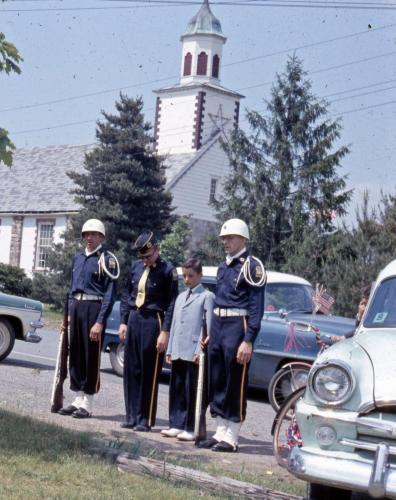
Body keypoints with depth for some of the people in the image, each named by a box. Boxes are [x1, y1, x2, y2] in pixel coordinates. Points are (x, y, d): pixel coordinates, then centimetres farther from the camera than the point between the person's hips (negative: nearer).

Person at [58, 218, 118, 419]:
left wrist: (100, 322, -17)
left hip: (93, 308, -7)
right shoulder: (78, 258, 14)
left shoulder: (106, 259, -7)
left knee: (91, 356, -1)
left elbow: (110, 293, -11)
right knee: (75, 354, 10)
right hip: (76, 307, 7)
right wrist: (68, 314, 14)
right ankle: (78, 400, 19)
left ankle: (87, 404, 5)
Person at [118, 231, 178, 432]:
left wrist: (165, 332, -13)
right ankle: (131, 416, 15)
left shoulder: (168, 270, -7)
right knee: (131, 370, 7)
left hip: (153, 322, -6)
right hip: (134, 319, 6)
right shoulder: (136, 267, 10)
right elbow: (126, 295, 16)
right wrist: (123, 322, 8)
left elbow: (171, 303, -9)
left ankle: (145, 420, 6)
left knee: (149, 373, -1)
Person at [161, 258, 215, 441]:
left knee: (192, 391, -3)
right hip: (178, 352, 7)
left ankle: (191, 429, 1)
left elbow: (208, 326, -9)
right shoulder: (181, 297, 18)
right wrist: (170, 349, 14)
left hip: (194, 353, -7)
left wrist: (200, 351, -15)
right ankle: (176, 425, 15)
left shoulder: (207, 297, -3)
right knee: (176, 389, 9)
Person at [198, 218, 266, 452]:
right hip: (218, 327, 8)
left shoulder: (251, 266, -10)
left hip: (238, 327, -8)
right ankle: (221, 432, 22)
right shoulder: (223, 267, 15)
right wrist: (211, 334, 17)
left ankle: (231, 437, 5)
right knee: (217, 383, 12)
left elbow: (256, 306, -14)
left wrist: (248, 341, -19)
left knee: (235, 384, -2)